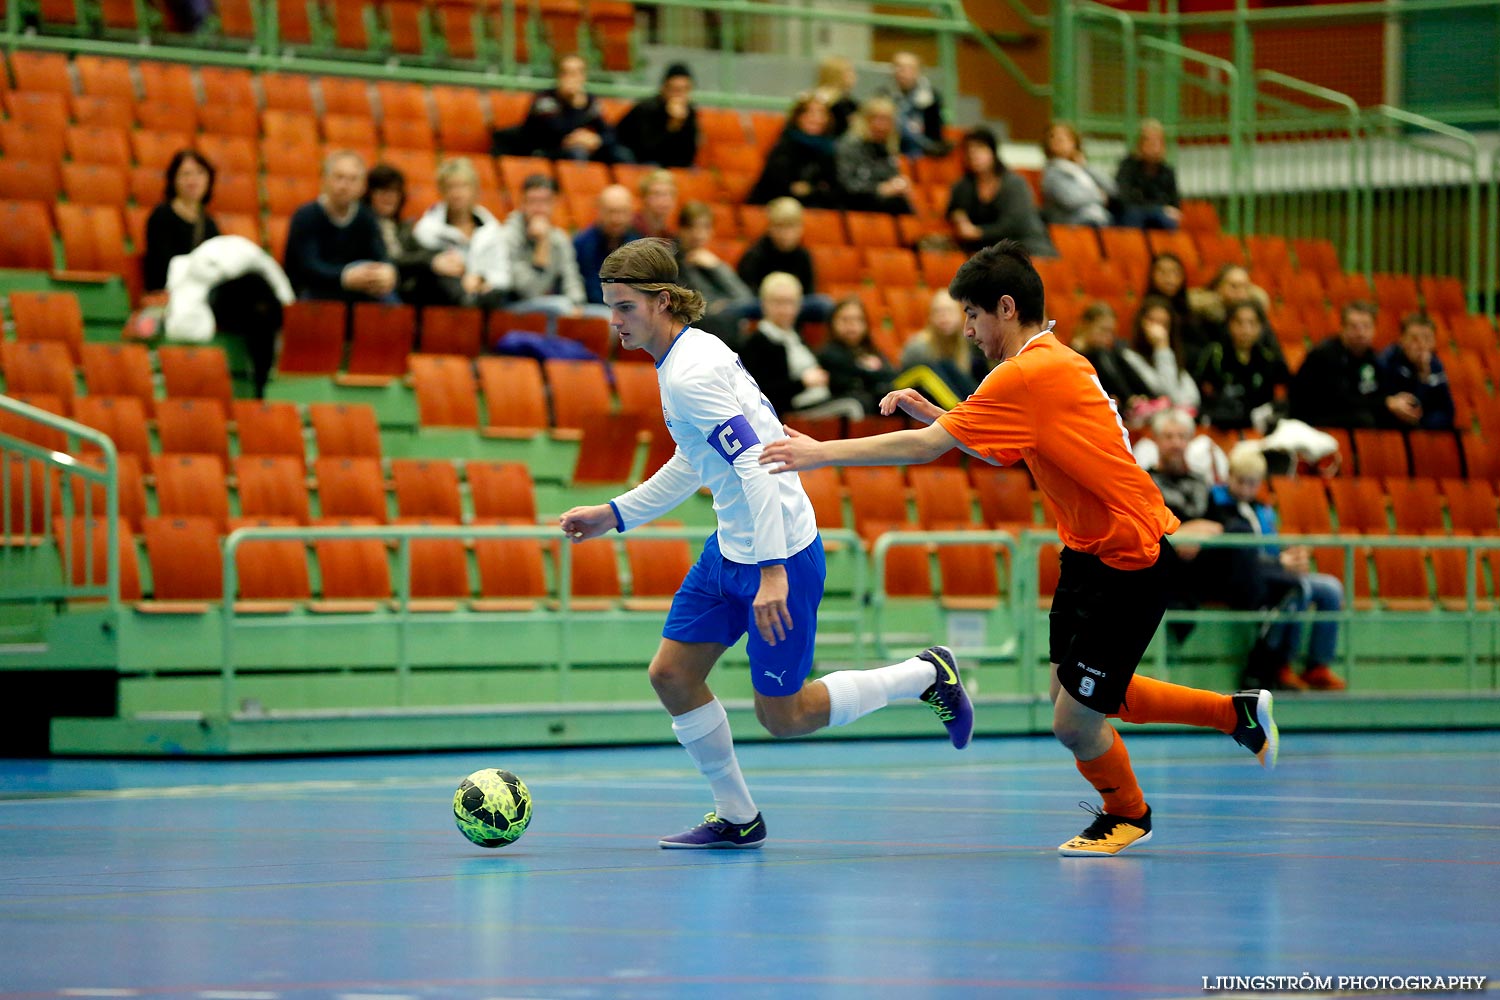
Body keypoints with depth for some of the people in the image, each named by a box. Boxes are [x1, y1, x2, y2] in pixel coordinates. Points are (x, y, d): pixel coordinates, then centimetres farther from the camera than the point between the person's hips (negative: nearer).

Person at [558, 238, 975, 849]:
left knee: (783, 717, 1)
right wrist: (613, 515, 23)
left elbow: (756, 466, -29)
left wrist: (773, 572, -34)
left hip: (781, 556, -10)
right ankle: (736, 817, 18)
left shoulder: (690, 375, -23)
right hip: (730, 549, 10)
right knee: (671, 675, 6)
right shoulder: (691, 353, 8)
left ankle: (926, 675, 17)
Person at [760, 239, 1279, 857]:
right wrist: (930, 411, 7)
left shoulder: (1028, 375, -22)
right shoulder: (1055, 360, 9)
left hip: (1127, 562, -10)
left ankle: (1127, 814, 27)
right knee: (1067, 688, 19)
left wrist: (823, 453, -15)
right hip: (1092, 552, 10)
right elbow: (1001, 451, 20)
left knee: (1075, 723, -3)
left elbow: (927, 447, -22)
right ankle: (1238, 714, 31)